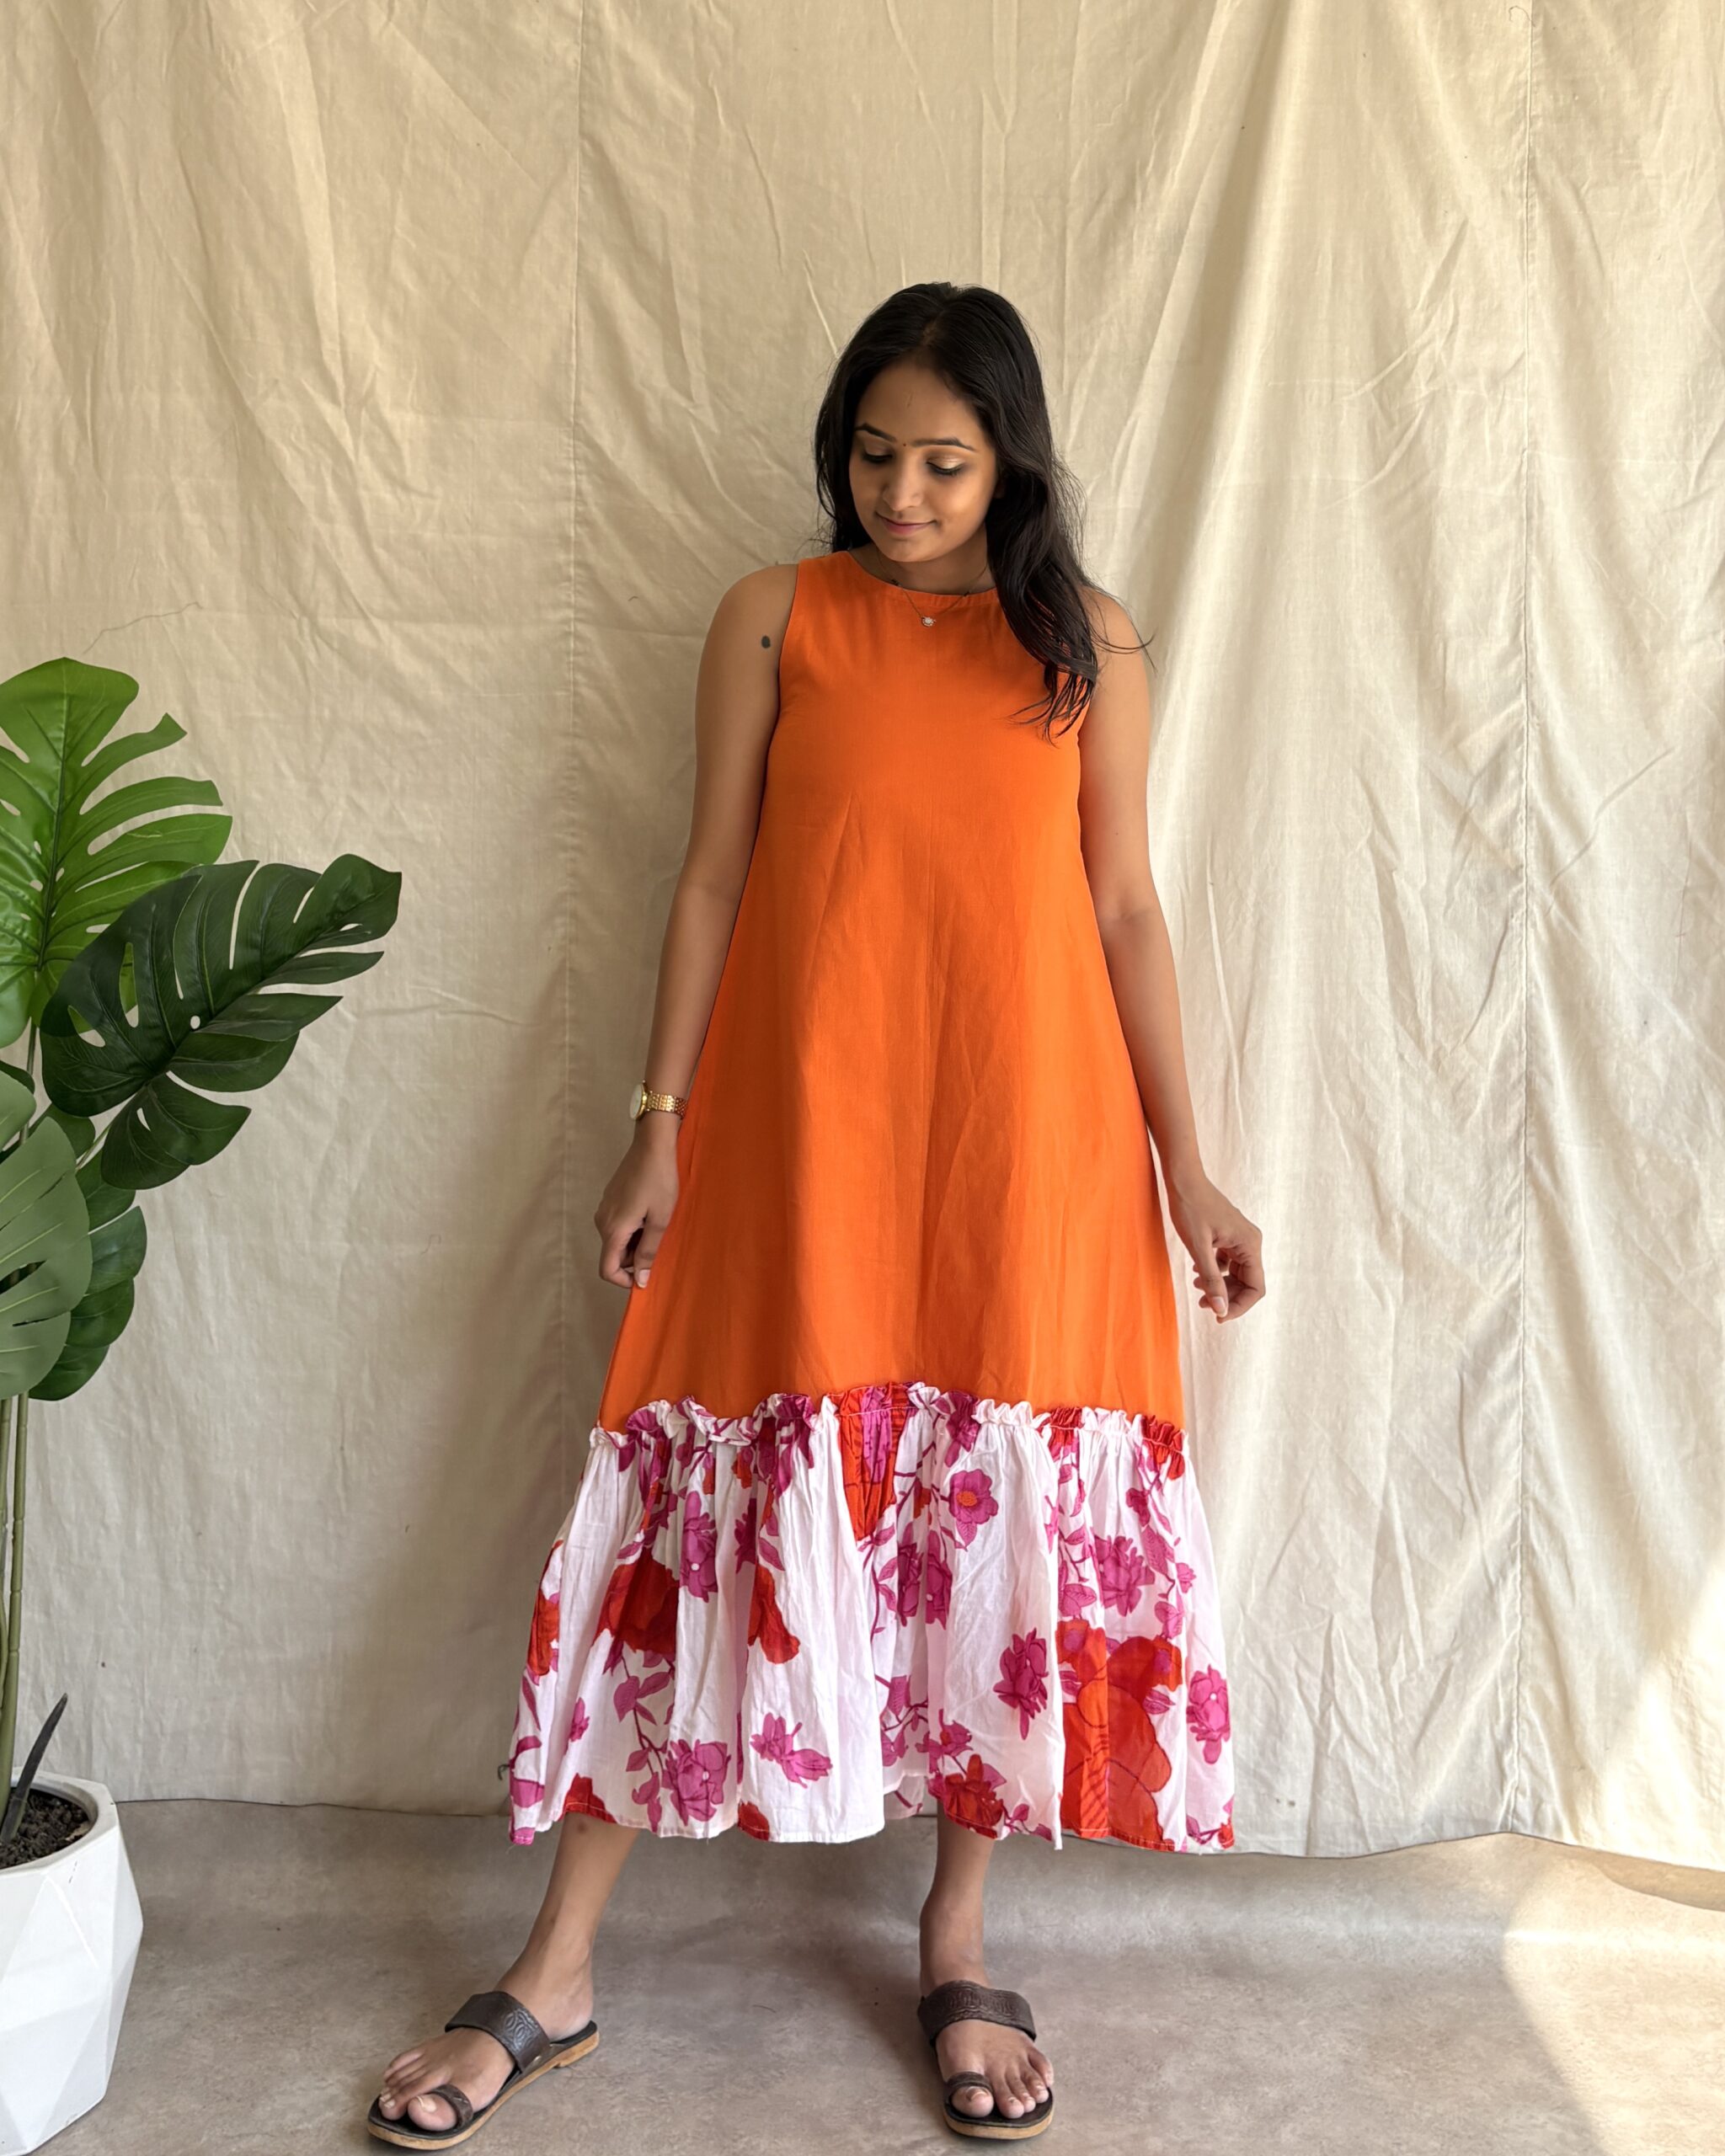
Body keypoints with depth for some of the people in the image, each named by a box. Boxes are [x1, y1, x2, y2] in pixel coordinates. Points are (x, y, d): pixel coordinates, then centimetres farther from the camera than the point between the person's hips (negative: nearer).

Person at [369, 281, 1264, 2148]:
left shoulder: (1089, 644, 7)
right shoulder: (774, 620, 5)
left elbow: (1124, 910, 7)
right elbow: (714, 879, 4)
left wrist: (1188, 1167, 3)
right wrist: (660, 1125, -1)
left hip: (1027, 1137, 1)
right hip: (802, 1128, -1)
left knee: (1007, 1510, 5)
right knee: (727, 1501, 0)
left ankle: (956, 1939, 27)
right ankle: (555, 1976, 15)